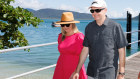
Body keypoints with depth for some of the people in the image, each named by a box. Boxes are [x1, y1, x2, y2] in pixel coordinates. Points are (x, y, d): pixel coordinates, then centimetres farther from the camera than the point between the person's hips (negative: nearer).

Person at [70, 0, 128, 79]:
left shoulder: (115, 26, -8)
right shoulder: (89, 27, 4)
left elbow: (121, 51, -6)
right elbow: (85, 49, 8)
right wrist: (77, 71, 7)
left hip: (108, 73, -4)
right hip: (91, 72, 4)